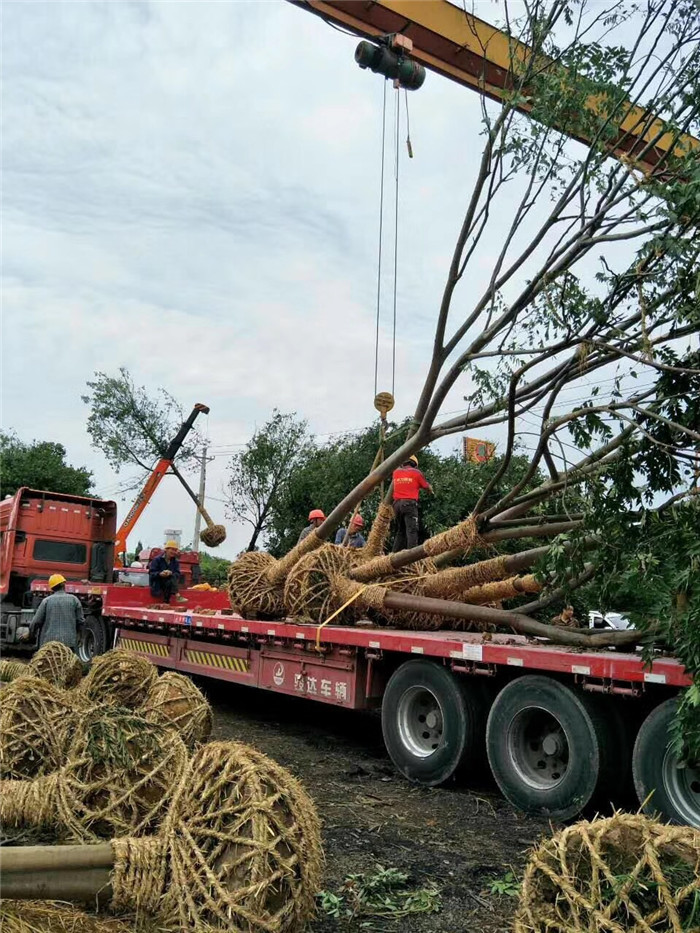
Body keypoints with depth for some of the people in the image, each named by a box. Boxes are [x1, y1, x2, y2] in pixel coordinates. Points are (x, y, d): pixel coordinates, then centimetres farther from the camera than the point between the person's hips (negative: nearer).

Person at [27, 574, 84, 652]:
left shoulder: (47, 601, 4)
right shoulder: (74, 599, 4)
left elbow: (35, 622, 5)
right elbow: (81, 621, 4)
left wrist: (31, 635, 24)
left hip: (48, 643, 1)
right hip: (69, 643, 0)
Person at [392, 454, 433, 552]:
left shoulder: (396, 472, 12)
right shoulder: (416, 472, 4)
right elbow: (427, 487, 14)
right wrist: (430, 490, 35)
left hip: (397, 503, 5)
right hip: (410, 503, -5)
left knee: (400, 531, 14)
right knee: (412, 530, -10)